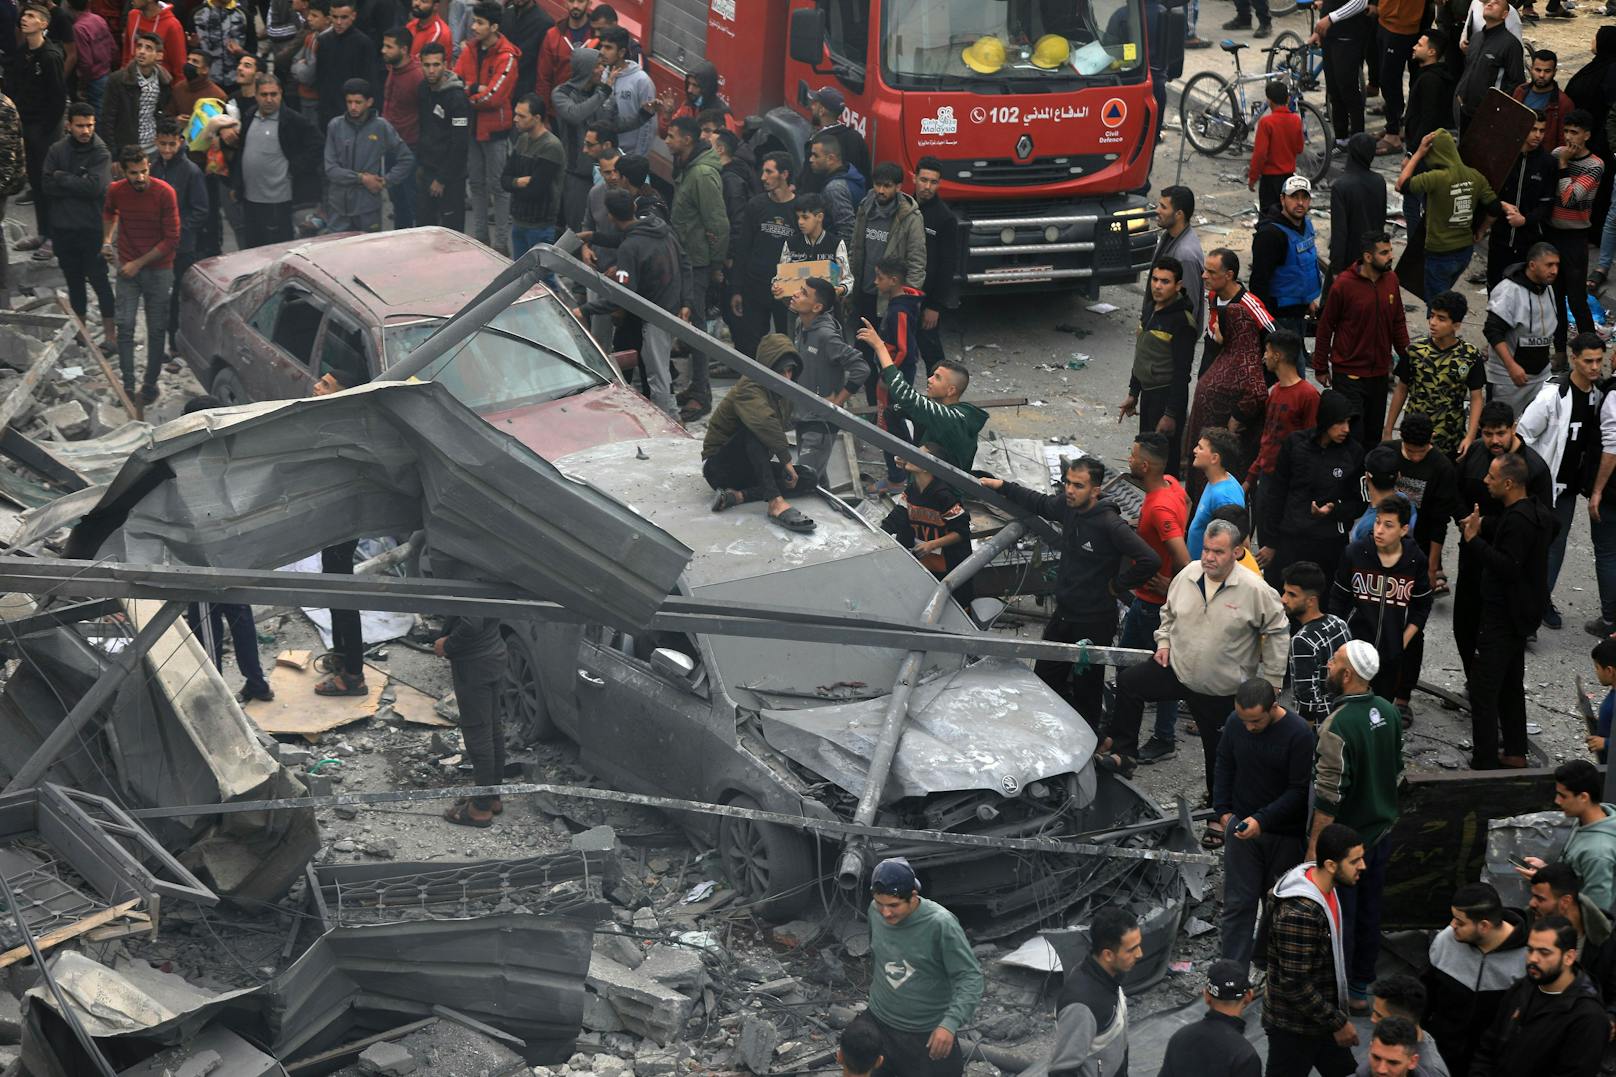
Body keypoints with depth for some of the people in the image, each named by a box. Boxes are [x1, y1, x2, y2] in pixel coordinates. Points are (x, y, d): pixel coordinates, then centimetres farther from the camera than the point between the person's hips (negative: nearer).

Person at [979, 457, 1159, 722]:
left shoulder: (1110, 525, -25)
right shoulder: (1068, 506, -3)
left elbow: (1150, 560, -30)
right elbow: (1040, 504, 21)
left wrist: (1119, 585, -17)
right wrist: (1003, 487, 19)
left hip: (1094, 623, -8)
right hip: (1063, 615, 8)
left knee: (1086, 687, 6)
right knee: (1044, 679, 17)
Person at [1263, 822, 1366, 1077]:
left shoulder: (1328, 887, -2)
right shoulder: (1298, 914, -33)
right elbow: (1294, 984, -28)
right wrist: (1338, 1023, -19)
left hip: (1323, 1013, 9)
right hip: (1294, 1025, -9)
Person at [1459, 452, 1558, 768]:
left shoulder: (1517, 520, -24)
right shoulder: (1537, 511, 9)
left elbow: (1508, 567, -29)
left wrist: (1474, 540, -25)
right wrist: (1482, 534, 6)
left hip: (1503, 617, -11)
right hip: (1521, 612, 11)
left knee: (1483, 688, -8)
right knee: (1511, 685, 21)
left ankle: (1485, 763, -7)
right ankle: (1515, 753, 30)